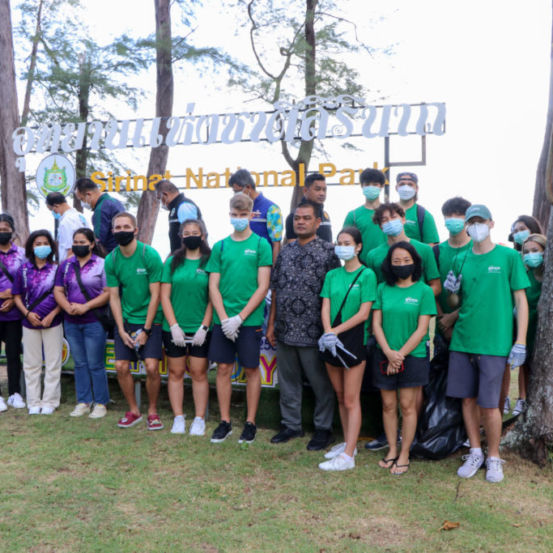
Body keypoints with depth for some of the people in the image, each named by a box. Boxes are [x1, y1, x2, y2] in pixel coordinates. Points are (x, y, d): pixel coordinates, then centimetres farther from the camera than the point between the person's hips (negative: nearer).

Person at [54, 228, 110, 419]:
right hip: (71, 322, 5)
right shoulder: (66, 265, 10)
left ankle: (101, 403, 10)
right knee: (79, 363, 12)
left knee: (95, 364, -1)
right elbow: (58, 291, 8)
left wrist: (85, 307, -17)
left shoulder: (101, 264, -4)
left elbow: (108, 293, -11)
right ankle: (83, 402, 21)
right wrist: (68, 307, -10)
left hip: (94, 322, -5)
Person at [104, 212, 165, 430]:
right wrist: (121, 330, -5)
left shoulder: (150, 255, -12)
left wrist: (146, 330, -12)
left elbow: (155, 295, -10)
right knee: (121, 367, -1)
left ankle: (152, 412, 11)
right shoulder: (111, 260, 0)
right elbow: (114, 297, 4)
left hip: (149, 319, -3)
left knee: (151, 367, -11)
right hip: (125, 320, 4)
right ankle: (133, 411, 20)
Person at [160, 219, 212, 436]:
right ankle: (178, 418, 17)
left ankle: (199, 419, 13)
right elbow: (164, 296, 3)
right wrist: (174, 326, -6)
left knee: (199, 373, 3)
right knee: (176, 373, 7)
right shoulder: (172, 261, 6)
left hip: (200, 330, -2)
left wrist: (204, 327, -9)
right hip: (174, 329, 2)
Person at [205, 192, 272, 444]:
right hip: (223, 319, 3)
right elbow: (213, 286, 6)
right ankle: (225, 422, 18)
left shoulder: (261, 244, 0)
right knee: (223, 368, 6)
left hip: (250, 319, -3)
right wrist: (224, 318, -6)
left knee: (251, 369, 5)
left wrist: (240, 317, -12)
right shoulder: (220, 246, 8)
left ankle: (250, 423, 17)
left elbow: (263, 287, -6)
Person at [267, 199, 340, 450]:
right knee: (287, 381, 14)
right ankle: (291, 425, 29)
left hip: (313, 332, -5)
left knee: (321, 382, 5)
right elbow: (275, 289, 14)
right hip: (284, 331, 5)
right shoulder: (286, 251, 11)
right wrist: (271, 324, 10)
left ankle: (323, 428, 20)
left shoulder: (328, 251, -4)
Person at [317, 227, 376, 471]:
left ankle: (348, 456, 0)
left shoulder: (366, 275, -5)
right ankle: (348, 443, 27)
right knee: (340, 396, 14)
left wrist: (336, 331, -15)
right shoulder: (332, 275, 10)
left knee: (351, 400, -3)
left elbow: (363, 313, -11)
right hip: (331, 342, 6)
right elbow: (325, 308, 3)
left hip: (354, 340, -5)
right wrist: (328, 333, -14)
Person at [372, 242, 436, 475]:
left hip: (413, 356, -3)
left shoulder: (424, 291, -3)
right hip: (385, 356, 3)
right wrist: (388, 352, -10)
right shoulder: (383, 289, 5)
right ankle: (392, 450, 22)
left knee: (407, 405, 2)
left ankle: (404, 454, 14)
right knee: (388, 405, 8)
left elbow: (422, 329, -6)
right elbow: (376, 324, 2)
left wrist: (401, 354, -10)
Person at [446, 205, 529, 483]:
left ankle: (494, 457, 19)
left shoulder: (508, 256, -1)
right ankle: (475, 453, 25)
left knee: (489, 404, -1)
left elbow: (521, 300, -2)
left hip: (493, 343, -4)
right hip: (462, 340, 4)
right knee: (468, 399, 9)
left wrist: (520, 342, -7)